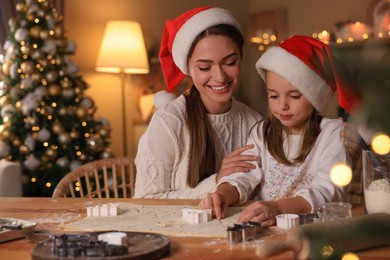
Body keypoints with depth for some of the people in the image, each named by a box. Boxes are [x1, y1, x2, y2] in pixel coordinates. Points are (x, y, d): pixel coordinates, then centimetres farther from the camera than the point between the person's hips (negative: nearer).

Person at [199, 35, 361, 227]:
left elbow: (328, 191, -18)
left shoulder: (333, 133, -5)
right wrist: (223, 194, -22)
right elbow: (243, 177, 1)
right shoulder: (263, 132, 12)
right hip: (264, 227, 3)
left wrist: (278, 208, -34)